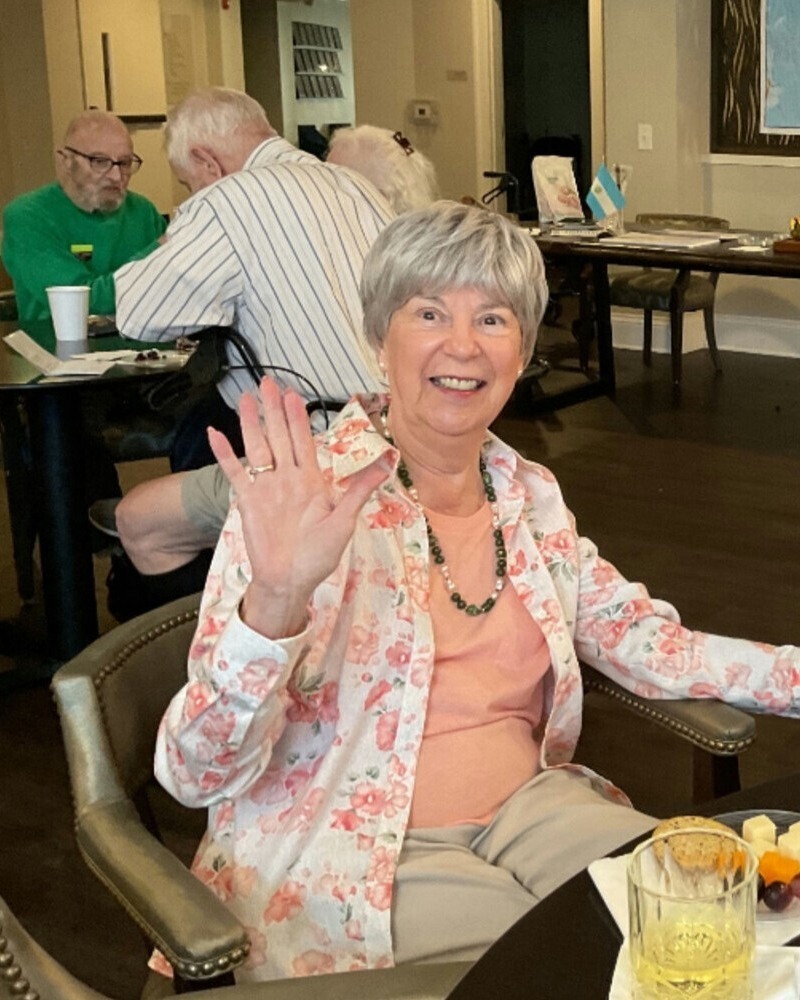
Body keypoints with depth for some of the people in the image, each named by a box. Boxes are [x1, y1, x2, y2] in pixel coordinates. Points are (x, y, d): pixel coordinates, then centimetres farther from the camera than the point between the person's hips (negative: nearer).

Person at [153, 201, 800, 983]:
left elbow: (650, 647, 16)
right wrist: (274, 599, -38)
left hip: (528, 807, 6)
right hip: (350, 859, -6)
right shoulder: (307, 496, -12)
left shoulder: (529, 497, 7)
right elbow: (200, 774, -19)